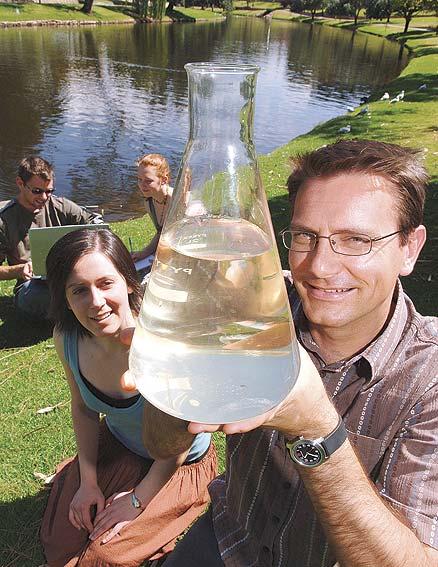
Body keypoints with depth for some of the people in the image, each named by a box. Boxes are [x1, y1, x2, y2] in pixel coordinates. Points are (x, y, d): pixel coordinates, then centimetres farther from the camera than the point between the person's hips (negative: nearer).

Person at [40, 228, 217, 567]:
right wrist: (88, 481, -2)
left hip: (183, 464, -4)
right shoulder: (66, 337, -20)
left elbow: (179, 439, -22)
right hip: (116, 448, 5)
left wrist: (138, 499, -11)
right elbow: (83, 408, -1)